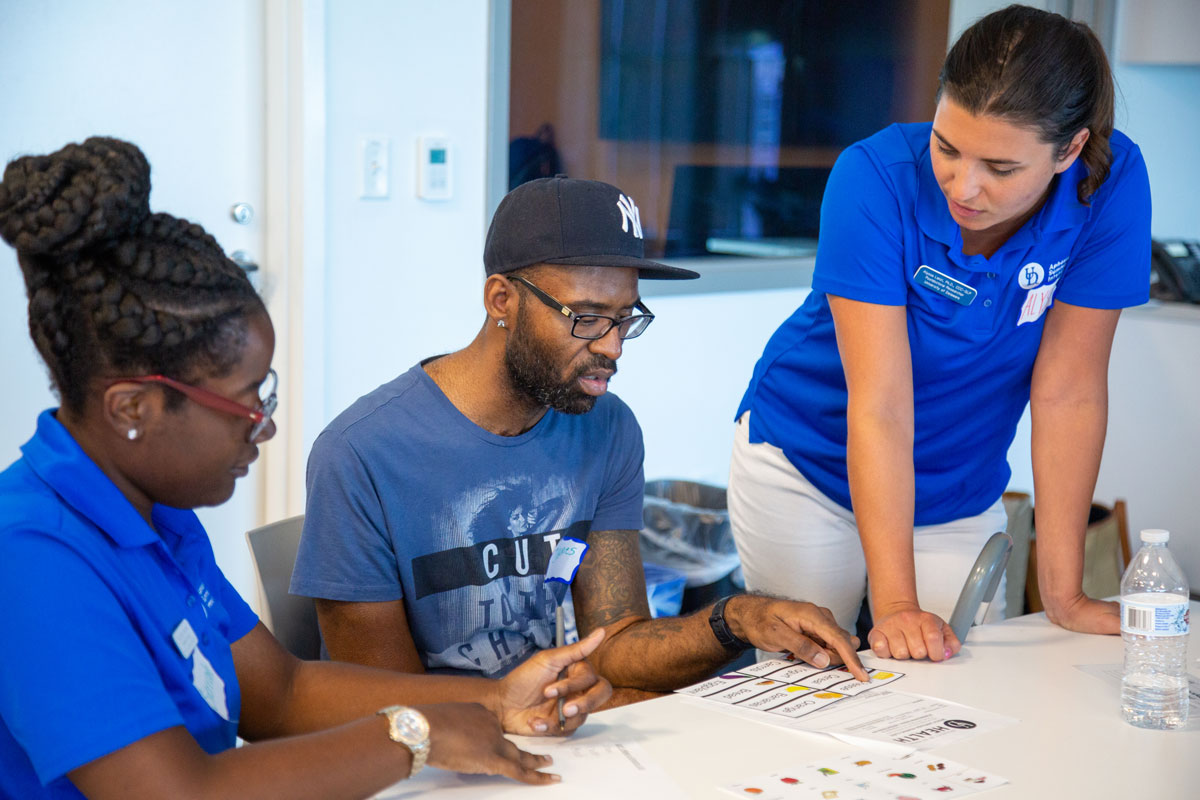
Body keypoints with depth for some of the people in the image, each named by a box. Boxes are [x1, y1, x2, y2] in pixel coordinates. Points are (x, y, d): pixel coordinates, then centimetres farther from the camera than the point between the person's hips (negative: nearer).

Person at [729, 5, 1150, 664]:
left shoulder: (1111, 184, -21)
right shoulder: (876, 177, -28)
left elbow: (1068, 392, -18)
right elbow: (879, 404, -31)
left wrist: (1064, 595, -18)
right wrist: (896, 603, -34)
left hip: (958, 496, 2)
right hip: (804, 465, -2)